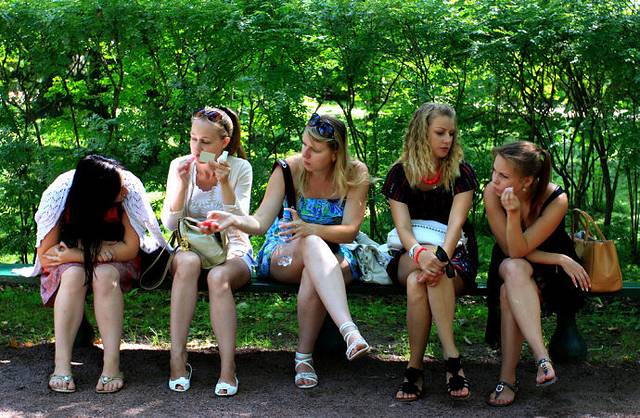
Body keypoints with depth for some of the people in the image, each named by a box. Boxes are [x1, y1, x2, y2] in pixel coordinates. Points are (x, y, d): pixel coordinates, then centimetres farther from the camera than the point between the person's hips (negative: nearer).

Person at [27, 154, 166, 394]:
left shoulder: (131, 188, -25)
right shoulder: (58, 195, -25)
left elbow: (131, 248, -21)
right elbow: (45, 256, -18)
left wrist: (75, 253, -27)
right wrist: (94, 250, -29)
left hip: (115, 263, 0)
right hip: (68, 265, 0)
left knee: (105, 275, -33)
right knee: (74, 275, -33)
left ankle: (112, 365, -35)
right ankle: (61, 365, -33)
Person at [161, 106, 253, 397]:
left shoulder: (239, 168, -4)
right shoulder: (179, 166, 0)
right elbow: (169, 224, -5)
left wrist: (225, 183, -24)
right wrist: (183, 184, -19)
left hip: (232, 251, -1)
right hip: (189, 248, 1)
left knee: (218, 277, -37)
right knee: (188, 262, -36)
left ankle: (228, 369, -37)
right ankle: (177, 359, -35)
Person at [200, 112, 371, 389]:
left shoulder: (355, 175, -7)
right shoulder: (289, 169, -8)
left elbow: (350, 231, -15)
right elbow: (261, 221, -13)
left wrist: (309, 228, -32)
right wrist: (234, 220, -36)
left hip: (334, 258, 1)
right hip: (282, 254, 0)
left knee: (313, 276, -39)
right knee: (313, 245, -39)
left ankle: (304, 356, -25)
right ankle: (349, 331, -51)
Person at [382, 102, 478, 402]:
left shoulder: (461, 172, -1)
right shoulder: (400, 173, 1)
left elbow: (455, 224, -14)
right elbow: (403, 227, -11)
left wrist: (440, 258, -35)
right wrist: (420, 254, -35)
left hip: (455, 256, -1)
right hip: (409, 258, 1)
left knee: (417, 285, -35)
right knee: (420, 274, -37)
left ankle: (415, 368, -30)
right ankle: (452, 357, -34)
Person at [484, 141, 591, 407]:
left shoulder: (556, 199, -24)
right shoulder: (492, 193, -20)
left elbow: (519, 250, -27)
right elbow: (510, 250, -17)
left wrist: (513, 213, -43)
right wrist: (560, 259, -22)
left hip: (552, 275, -1)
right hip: (510, 270, 2)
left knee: (509, 292, -33)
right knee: (513, 268, -36)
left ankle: (508, 378, -29)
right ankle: (542, 357, -42)